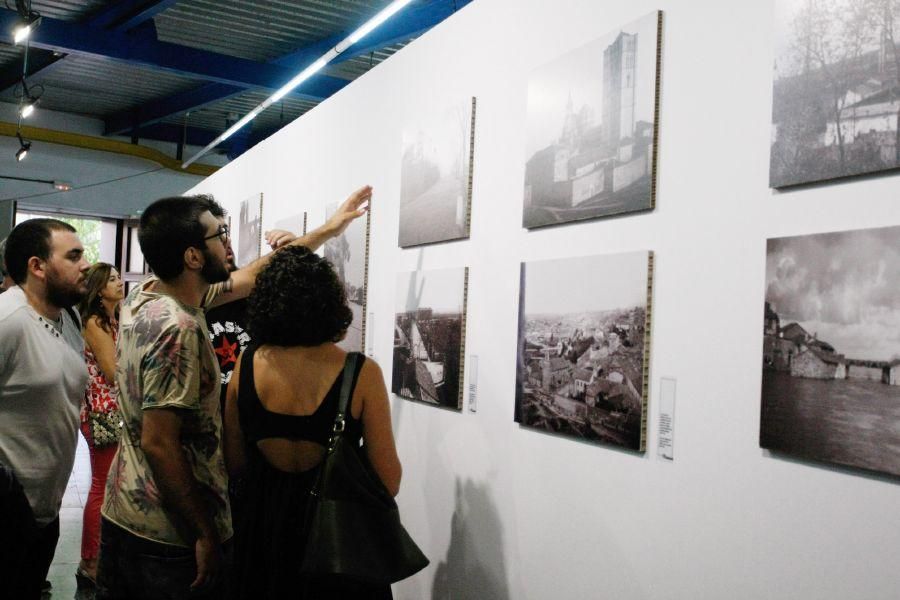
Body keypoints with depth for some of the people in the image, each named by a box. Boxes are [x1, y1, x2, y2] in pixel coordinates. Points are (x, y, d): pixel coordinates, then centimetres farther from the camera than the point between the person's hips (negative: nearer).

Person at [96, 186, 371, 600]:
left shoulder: (145, 293, 2)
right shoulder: (177, 329, -25)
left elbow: (249, 277, 11)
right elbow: (158, 443, -25)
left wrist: (326, 230, 14)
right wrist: (206, 534, -19)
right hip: (171, 538, -9)